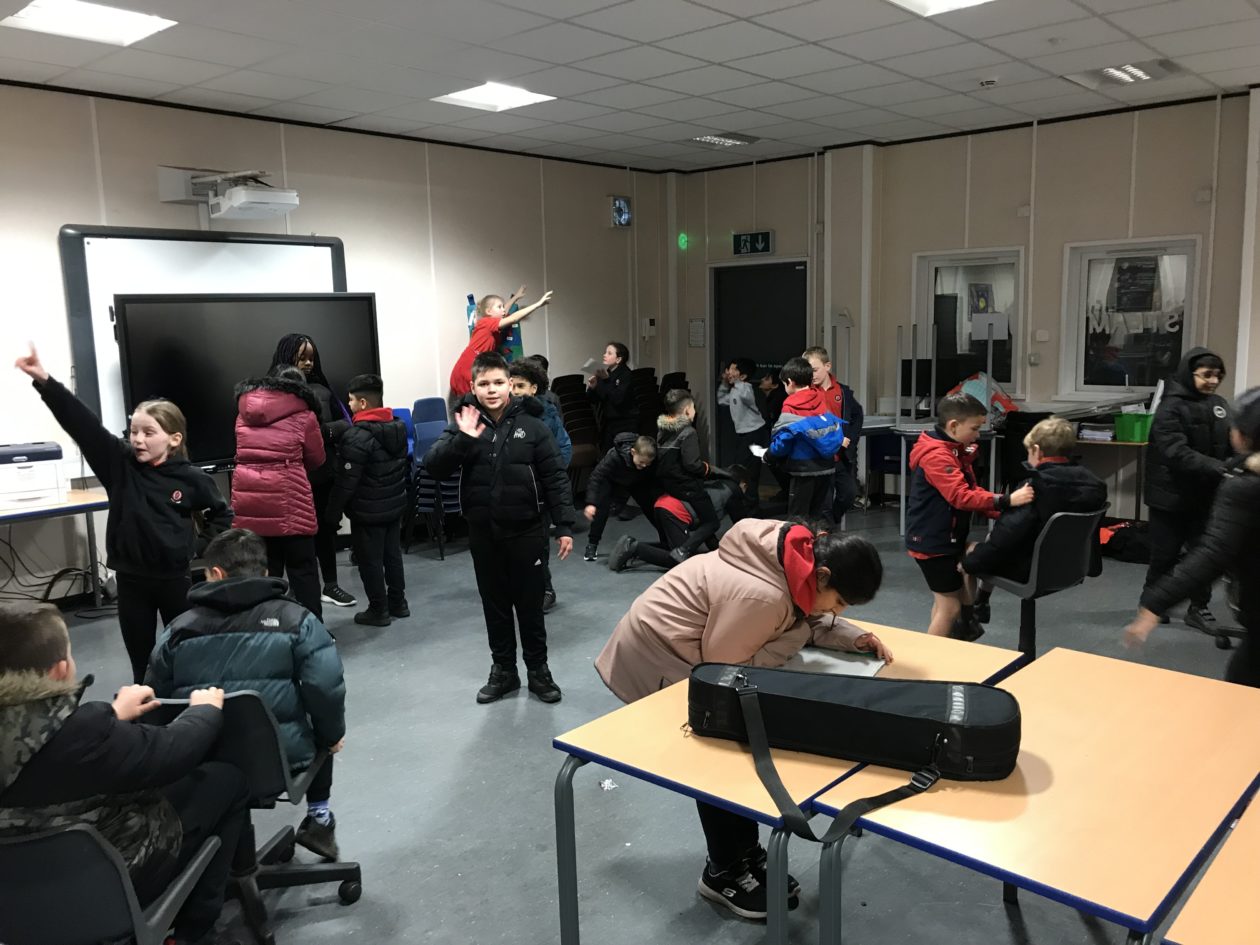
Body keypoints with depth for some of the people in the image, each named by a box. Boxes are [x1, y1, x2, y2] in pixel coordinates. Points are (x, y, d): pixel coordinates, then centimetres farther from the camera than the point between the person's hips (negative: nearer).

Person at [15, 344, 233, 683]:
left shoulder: (190, 478, -9)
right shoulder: (120, 464, -5)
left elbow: (221, 514, 6)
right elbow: (81, 422, -14)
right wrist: (44, 381, -22)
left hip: (176, 577, -2)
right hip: (131, 577, 2)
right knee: (142, 662, 11)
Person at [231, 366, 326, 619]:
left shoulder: (244, 412, 12)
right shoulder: (303, 415, -1)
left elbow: (246, 454, 17)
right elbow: (317, 460, 8)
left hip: (249, 505, 4)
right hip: (288, 505, -4)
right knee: (302, 571, 7)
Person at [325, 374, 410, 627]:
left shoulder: (357, 435, -21)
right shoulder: (398, 427, 5)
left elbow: (347, 481, -20)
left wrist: (334, 511, -10)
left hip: (368, 510, -8)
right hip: (395, 504, 8)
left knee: (370, 560, 3)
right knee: (392, 554, 17)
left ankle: (378, 610, 11)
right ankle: (398, 603, 26)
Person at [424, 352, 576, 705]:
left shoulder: (531, 423, -5)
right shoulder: (464, 423, 0)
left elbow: (555, 478, -4)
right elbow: (433, 467, -9)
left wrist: (564, 526, -8)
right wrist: (462, 439, -23)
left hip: (525, 530, -2)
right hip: (483, 532, 2)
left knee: (530, 603, 9)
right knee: (495, 604, 14)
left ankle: (538, 670, 24)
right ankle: (503, 670, 28)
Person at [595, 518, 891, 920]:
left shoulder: (799, 556, -12)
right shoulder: (761, 595, -37)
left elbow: (809, 617, 5)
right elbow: (727, 667, -24)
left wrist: (855, 638, -12)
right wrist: (796, 638, -22)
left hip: (699, 652, 9)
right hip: (657, 659, -9)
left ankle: (747, 855, 28)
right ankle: (723, 873, 19)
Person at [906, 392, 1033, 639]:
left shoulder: (957, 452, 11)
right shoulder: (936, 456, -22)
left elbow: (971, 490, 14)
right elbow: (961, 496, -31)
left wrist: (1002, 512, 1)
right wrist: (1006, 501, -35)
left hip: (948, 539, 10)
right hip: (932, 543, -10)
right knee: (950, 606, -3)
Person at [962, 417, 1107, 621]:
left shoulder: (1035, 487, -27)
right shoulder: (1092, 483, -6)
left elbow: (1007, 534, -28)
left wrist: (970, 561, -15)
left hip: (1030, 571, -7)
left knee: (972, 551, 18)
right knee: (992, 538, 29)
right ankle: (981, 604, 44)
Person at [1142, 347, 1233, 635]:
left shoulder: (1220, 405, 4)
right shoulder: (1171, 407, -14)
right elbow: (1177, 453, -24)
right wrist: (1220, 469, -32)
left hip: (1206, 495, 5)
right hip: (1172, 494, -5)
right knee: (1165, 554, 7)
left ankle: (1198, 609, 23)